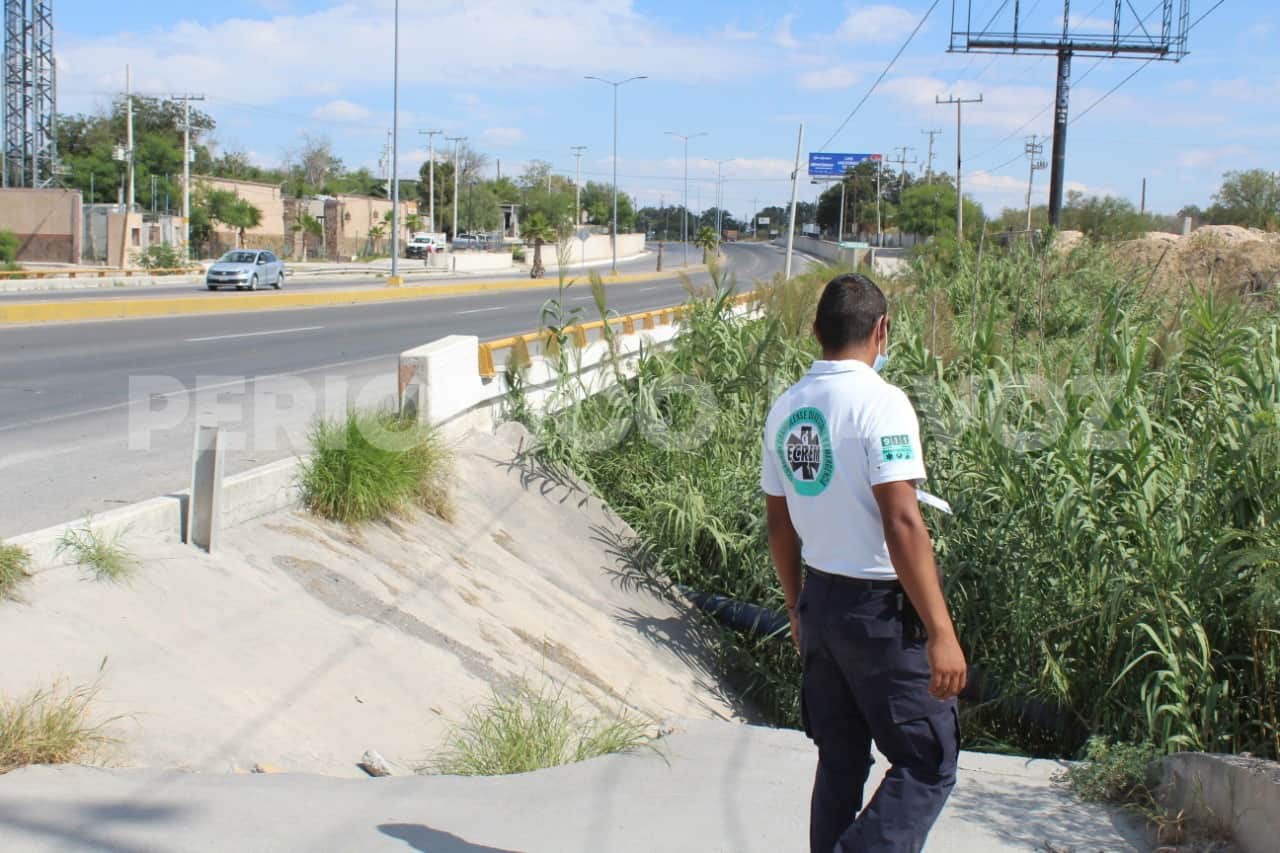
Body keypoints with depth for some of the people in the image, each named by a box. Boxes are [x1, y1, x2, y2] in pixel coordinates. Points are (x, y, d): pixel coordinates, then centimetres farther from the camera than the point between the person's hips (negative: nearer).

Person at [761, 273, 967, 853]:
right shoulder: (880, 403, -16)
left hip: (819, 602, 7)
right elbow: (902, 523, -23)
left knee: (839, 762, 17)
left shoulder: (786, 408, 5)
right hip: (882, 609, -7)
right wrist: (941, 631, -21)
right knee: (927, 766, 3)